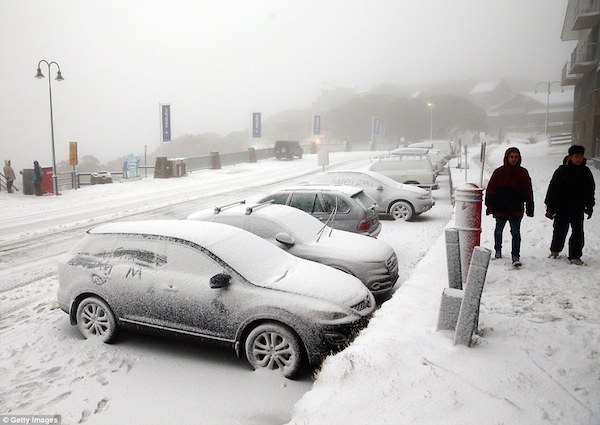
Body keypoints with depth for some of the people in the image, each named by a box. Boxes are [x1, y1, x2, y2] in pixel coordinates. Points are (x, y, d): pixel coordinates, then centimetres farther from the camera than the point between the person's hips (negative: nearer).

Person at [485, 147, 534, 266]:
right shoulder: (499, 172, -3)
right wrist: (490, 206, -4)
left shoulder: (523, 173, 3)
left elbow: (528, 192, 7)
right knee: (498, 230, 15)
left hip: (516, 210, 0)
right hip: (500, 209, 0)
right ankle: (498, 250, 37)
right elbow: (491, 190, -1)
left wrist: (529, 208, 4)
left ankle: (516, 256, -3)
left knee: (516, 232, -6)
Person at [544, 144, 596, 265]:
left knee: (578, 232, -1)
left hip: (578, 209, 3)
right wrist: (550, 207, -7)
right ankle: (555, 250, 32)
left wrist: (590, 206, 15)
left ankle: (575, 256, 9)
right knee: (560, 231, 9)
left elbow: (590, 191, 15)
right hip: (562, 208, -2)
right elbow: (552, 189, -6)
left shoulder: (586, 172, 4)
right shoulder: (562, 171, -7)